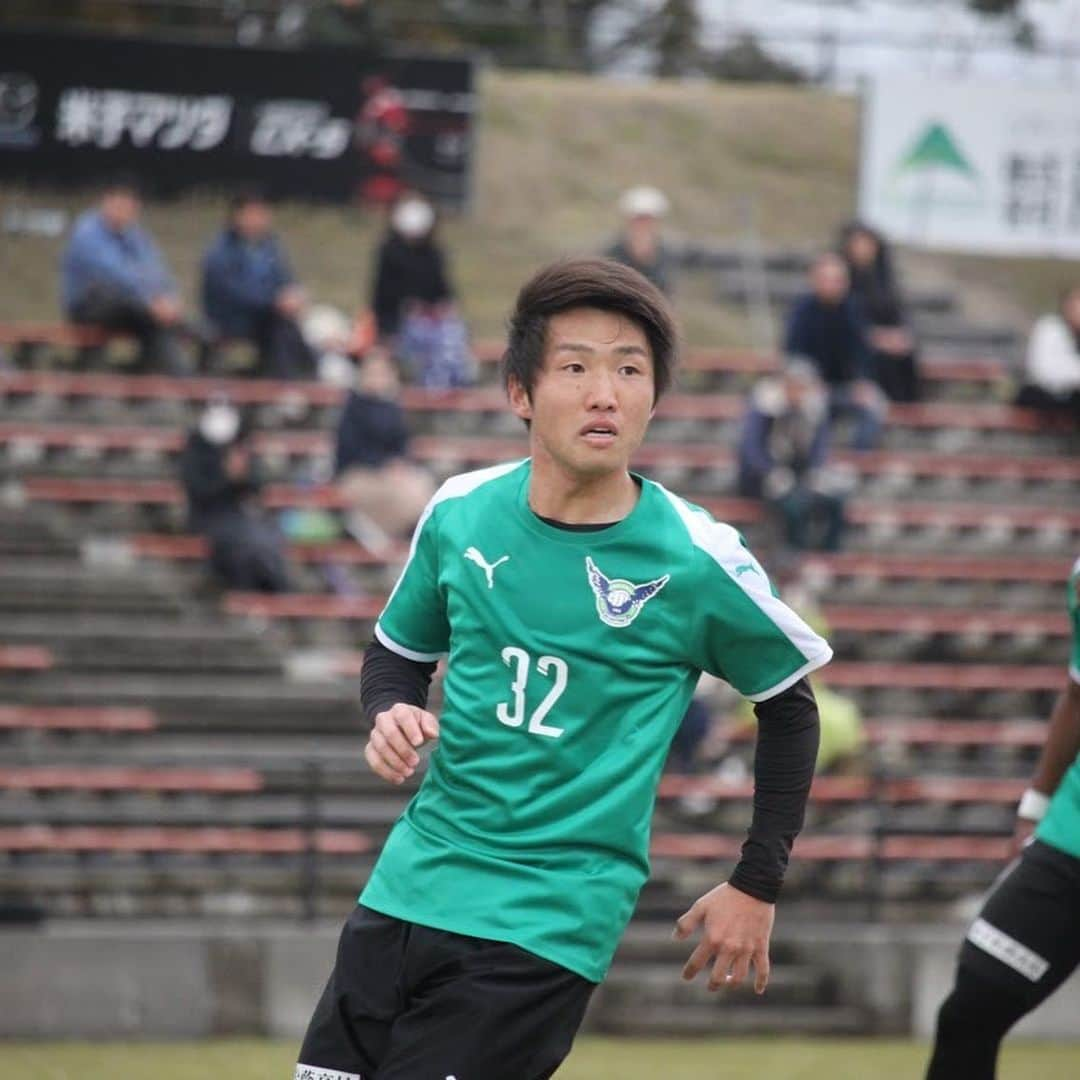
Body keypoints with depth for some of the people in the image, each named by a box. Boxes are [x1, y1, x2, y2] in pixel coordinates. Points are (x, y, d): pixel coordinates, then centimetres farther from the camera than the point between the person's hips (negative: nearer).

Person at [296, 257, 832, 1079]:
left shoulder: (698, 560, -10)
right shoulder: (461, 511, 0)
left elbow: (789, 706, 5)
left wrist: (757, 885, 4)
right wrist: (392, 713, -5)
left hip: (545, 926, -4)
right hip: (409, 886, 5)